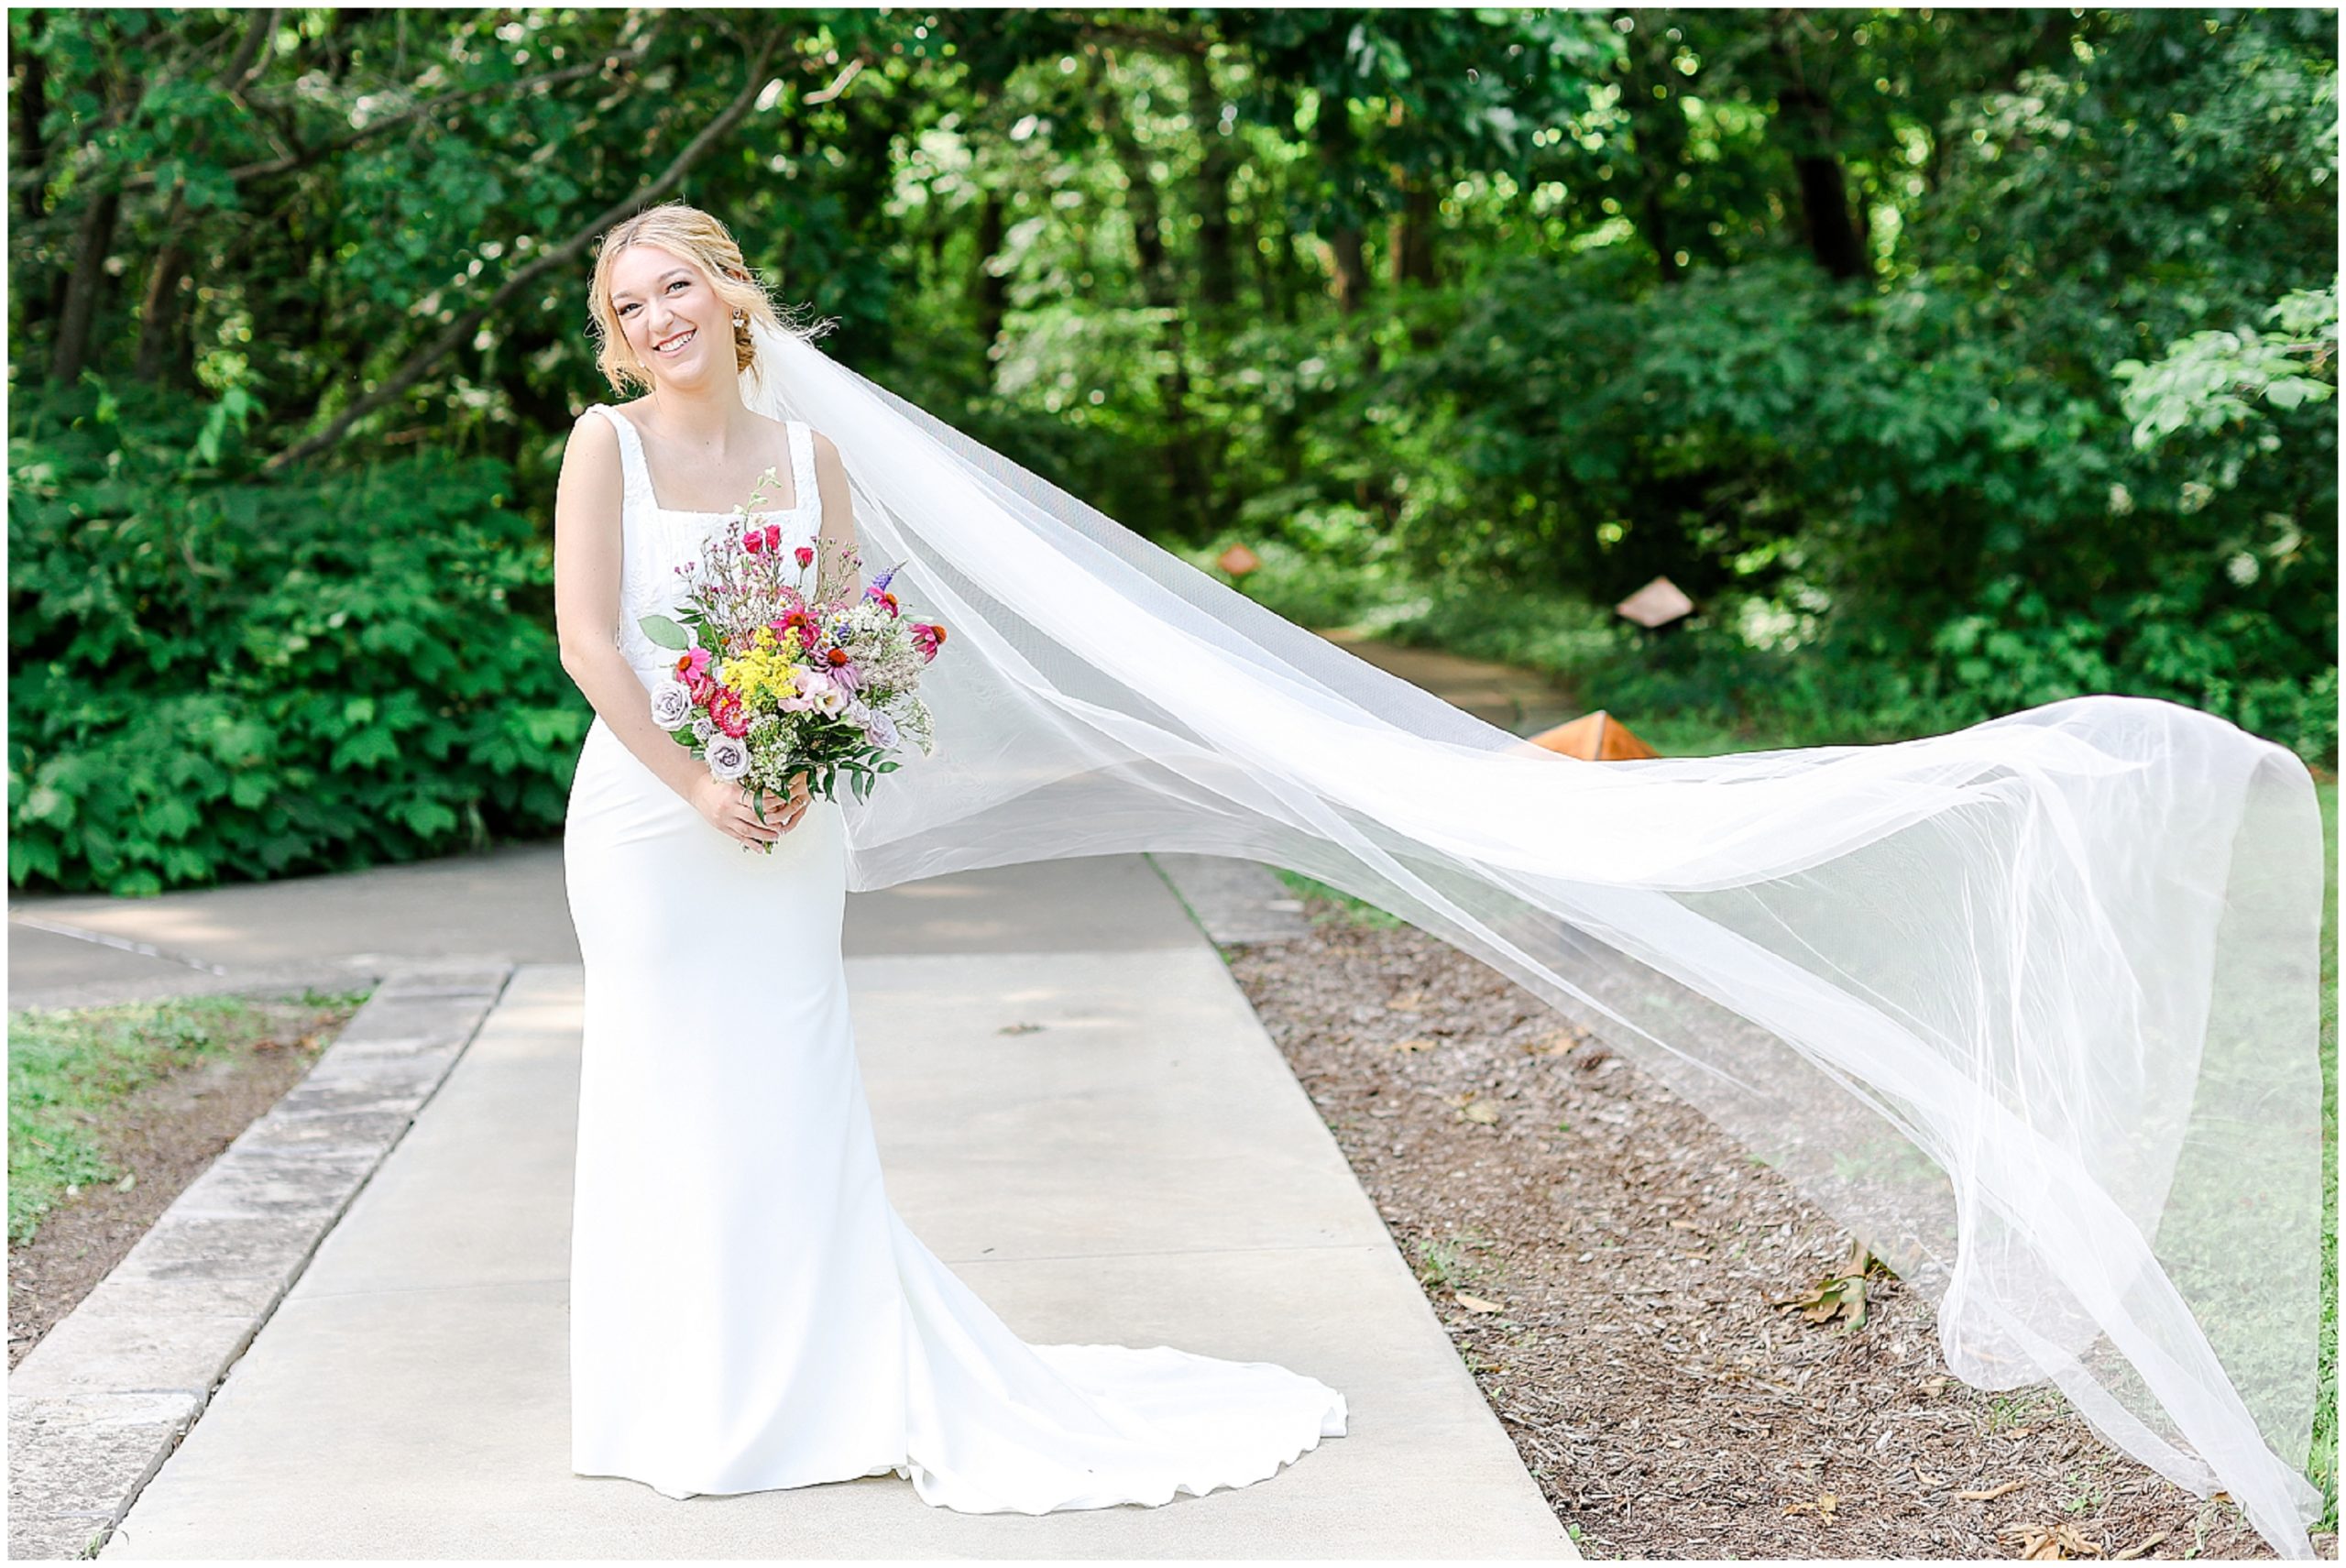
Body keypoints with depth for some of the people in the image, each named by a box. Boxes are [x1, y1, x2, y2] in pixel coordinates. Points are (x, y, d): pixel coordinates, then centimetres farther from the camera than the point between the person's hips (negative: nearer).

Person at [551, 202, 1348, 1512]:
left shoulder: (807, 452, 6)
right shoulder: (609, 443, -3)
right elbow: (586, 639, -9)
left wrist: (806, 763, -10)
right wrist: (696, 785, -15)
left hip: (784, 825, 2)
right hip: (647, 812, -2)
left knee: (796, 1106, 6)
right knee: (673, 1101, 4)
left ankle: (824, 1389, 19)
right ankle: (694, 1405, 16)